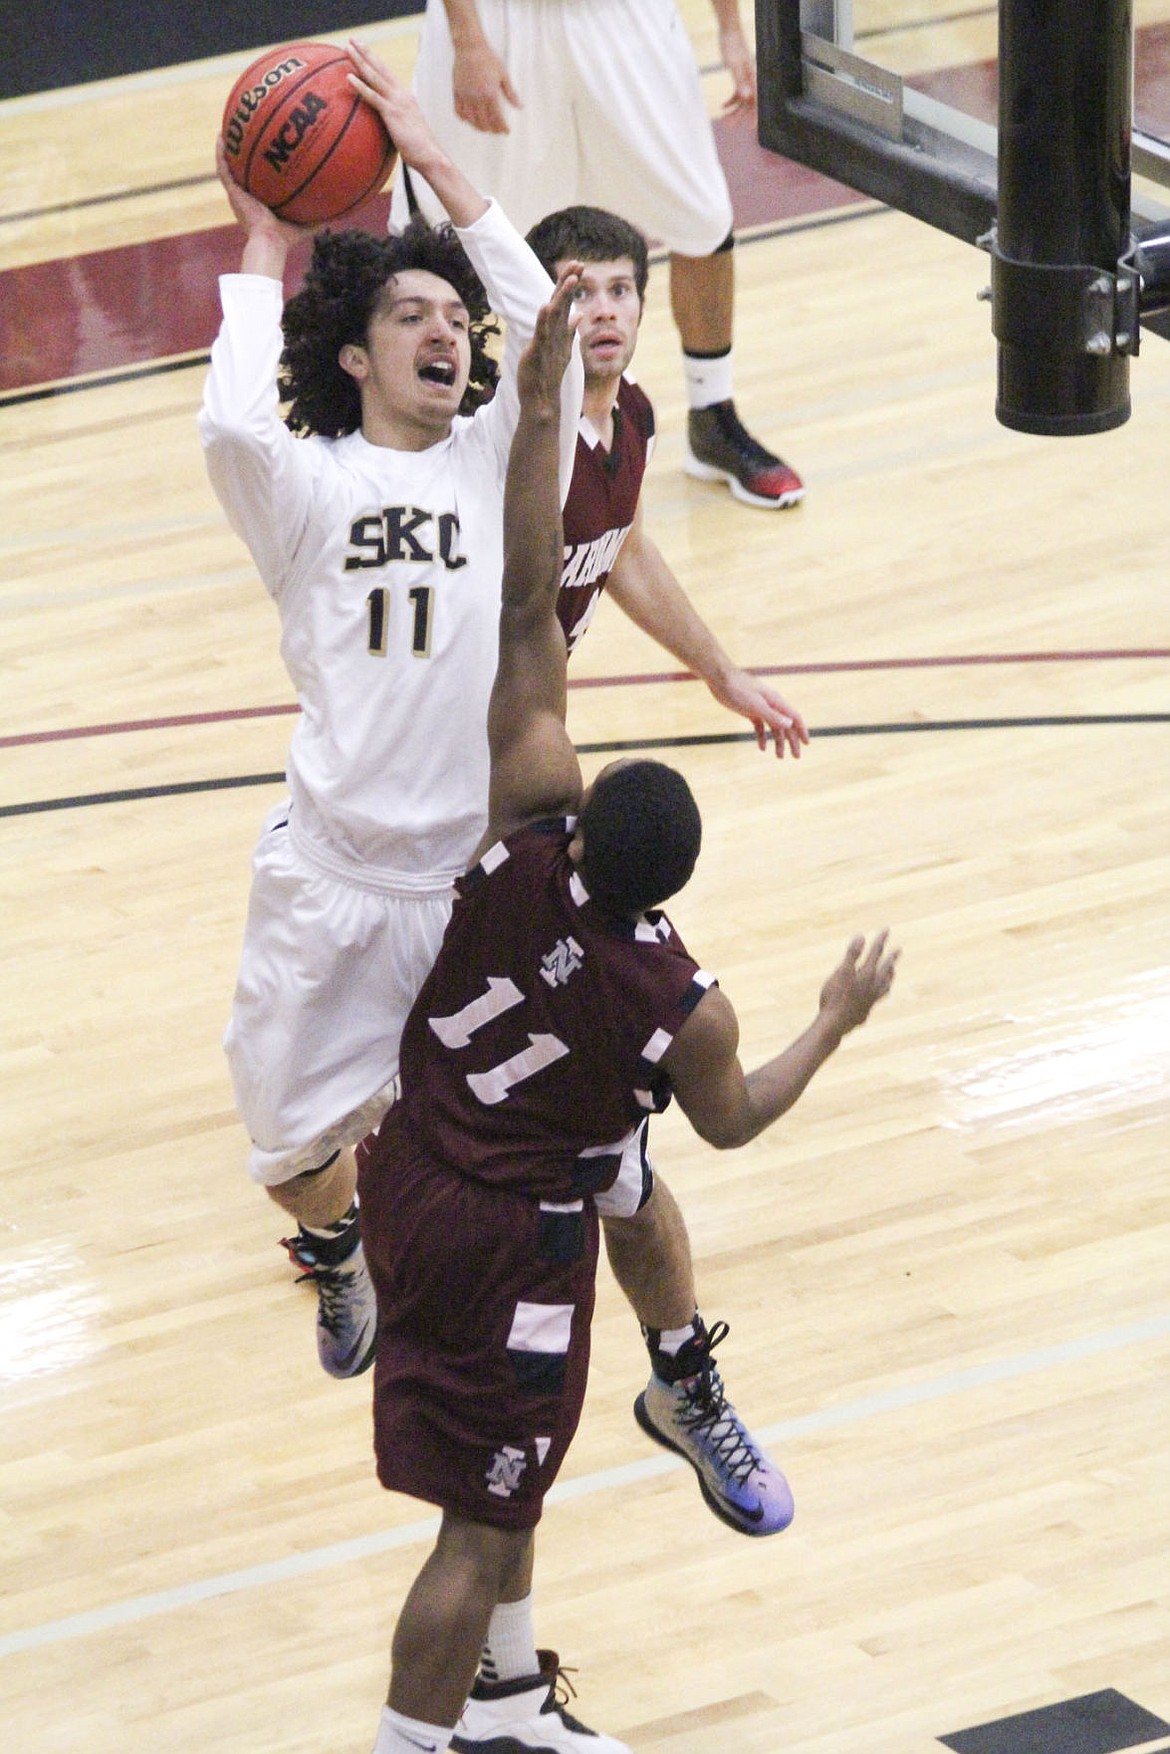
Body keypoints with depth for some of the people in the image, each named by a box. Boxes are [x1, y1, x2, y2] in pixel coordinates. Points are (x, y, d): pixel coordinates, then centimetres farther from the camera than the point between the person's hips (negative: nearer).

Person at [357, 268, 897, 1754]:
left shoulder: (528, 831, -22)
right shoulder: (683, 1014, -27)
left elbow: (525, 606, -23)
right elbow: (733, 1122, -2)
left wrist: (536, 411, -24)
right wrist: (841, 1019, 11)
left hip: (410, 1174, 6)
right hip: (510, 1249, -6)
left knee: (505, 1483, 24)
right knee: (484, 1527, 5)